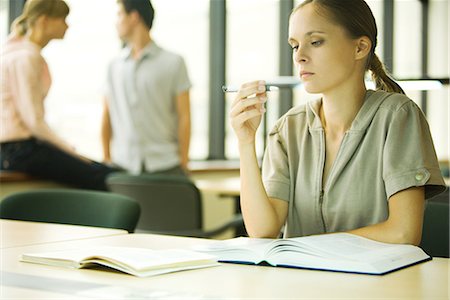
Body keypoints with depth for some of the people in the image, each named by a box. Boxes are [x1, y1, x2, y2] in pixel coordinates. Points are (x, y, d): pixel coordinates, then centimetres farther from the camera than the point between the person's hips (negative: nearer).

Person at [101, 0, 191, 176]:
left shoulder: (173, 63, 3)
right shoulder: (114, 66, 12)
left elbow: (184, 117, 1)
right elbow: (107, 118, 13)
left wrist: (183, 164, -3)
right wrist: (107, 160, 7)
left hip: (165, 166, -2)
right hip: (122, 166, 3)